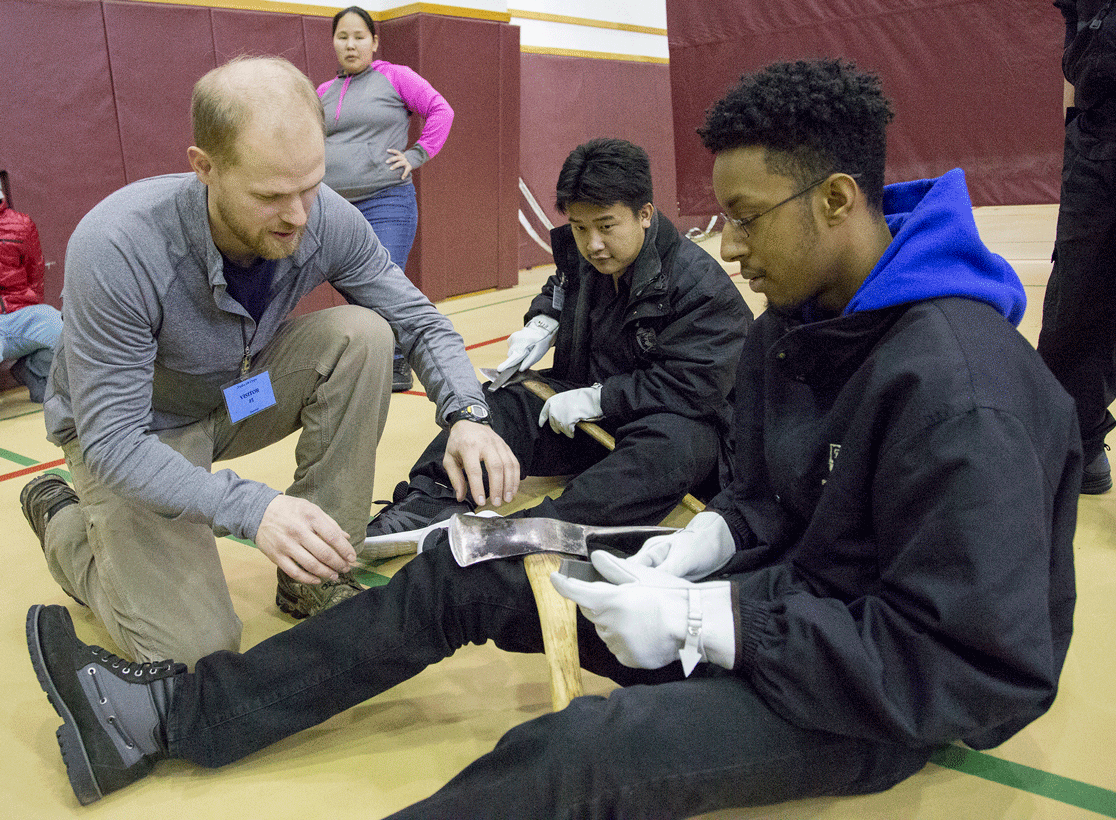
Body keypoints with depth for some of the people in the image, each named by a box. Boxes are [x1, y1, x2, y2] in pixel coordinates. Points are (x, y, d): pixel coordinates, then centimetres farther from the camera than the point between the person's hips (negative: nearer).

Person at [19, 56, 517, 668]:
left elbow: (421, 322, -11)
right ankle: (64, 518, 17)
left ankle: (316, 577, -9)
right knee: (196, 650, -14)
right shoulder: (115, 248, -34)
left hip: (239, 396, 4)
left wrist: (465, 415, -31)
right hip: (132, 434, -4)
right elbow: (112, 441, -30)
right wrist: (251, 508, -45)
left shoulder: (328, 221, -21)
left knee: (361, 334, -22)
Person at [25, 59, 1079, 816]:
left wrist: (703, 621, -27)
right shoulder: (795, 318, 2)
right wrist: (701, 546, -9)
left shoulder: (960, 393, -27)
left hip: (885, 699, -7)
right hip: (772, 596, 8)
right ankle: (180, 711, 6)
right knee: (469, 568, -2)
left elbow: (972, 666, -27)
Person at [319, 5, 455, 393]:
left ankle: (398, 367, 6)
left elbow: (441, 110, 0)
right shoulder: (324, 92, 16)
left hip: (386, 204, -5)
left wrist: (416, 156, -6)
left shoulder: (395, 77, 2)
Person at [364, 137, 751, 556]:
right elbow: (558, 289, 28)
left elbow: (694, 385, -23)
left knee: (672, 443, -40)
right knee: (498, 403, -13)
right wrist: (542, 322, 4)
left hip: (672, 418, -5)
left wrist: (597, 398, -24)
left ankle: (544, 528, -55)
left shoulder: (703, 286, -17)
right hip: (579, 411, 6)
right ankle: (432, 501, -33)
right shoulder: (580, 259, 2)